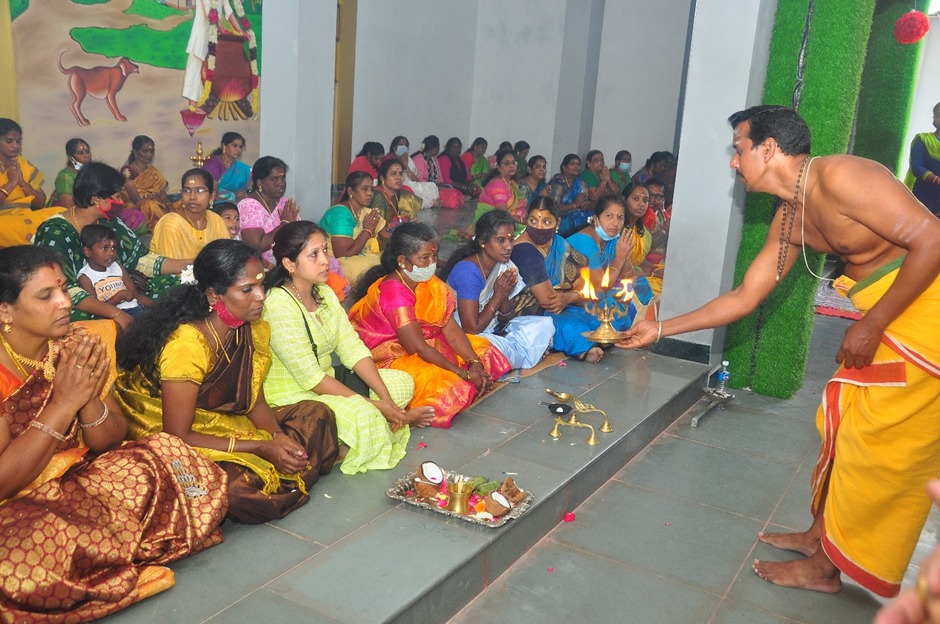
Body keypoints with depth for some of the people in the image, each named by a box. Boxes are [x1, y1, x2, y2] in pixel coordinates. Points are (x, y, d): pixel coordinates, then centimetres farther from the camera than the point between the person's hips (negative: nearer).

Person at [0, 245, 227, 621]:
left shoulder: (76, 348, -3)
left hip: (79, 478, 5)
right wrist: (65, 402, -25)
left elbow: (111, 441, 1)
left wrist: (88, 398, -19)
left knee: (167, 455, -16)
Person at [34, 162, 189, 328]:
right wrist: (115, 313, -36)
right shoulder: (55, 232, -15)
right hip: (81, 312, -8)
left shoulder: (109, 223, 4)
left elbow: (143, 260, 6)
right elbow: (64, 291, -25)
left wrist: (190, 263, -2)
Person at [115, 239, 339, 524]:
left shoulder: (252, 331, -3)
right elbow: (177, 436, -24)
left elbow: (256, 402, 5)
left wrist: (278, 437, -16)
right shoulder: (186, 345, -28)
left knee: (317, 414, 1)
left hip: (223, 426, 8)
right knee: (240, 486, -35)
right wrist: (260, 448, -24)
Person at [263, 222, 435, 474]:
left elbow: (354, 350, 1)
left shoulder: (325, 293, 5)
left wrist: (387, 400, -12)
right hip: (289, 397, -9)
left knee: (402, 382, 2)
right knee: (364, 416, -33)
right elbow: (311, 377, -24)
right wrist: (373, 405, -22)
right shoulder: (279, 305, -22)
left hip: (326, 383, 9)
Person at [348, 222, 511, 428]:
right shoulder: (393, 292, -25)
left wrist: (474, 363, -17)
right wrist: (463, 373, -22)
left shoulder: (429, 282, 2)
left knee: (482, 349, 5)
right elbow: (418, 348, -26)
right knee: (452, 385, -29)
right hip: (391, 360, -9)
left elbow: (450, 327, -2)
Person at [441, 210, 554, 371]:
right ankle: (522, 358, -7)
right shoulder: (467, 272, -24)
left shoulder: (504, 265, 0)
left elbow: (505, 320, 5)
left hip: (493, 331, 8)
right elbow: (472, 329, -24)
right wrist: (498, 296, -19)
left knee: (545, 324, 1)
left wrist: (505, 297, -16)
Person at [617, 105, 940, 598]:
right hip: (884, 315, 9)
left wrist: (871, 325, -21)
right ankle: (819, 534, 32)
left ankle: (827, 566, 15)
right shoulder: (789, 221, 7)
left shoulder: (838, 177, -21)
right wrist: (660, 330, 12)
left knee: (874, 441, 0)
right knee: (843, 420, 15)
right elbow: (745, 297, 11)